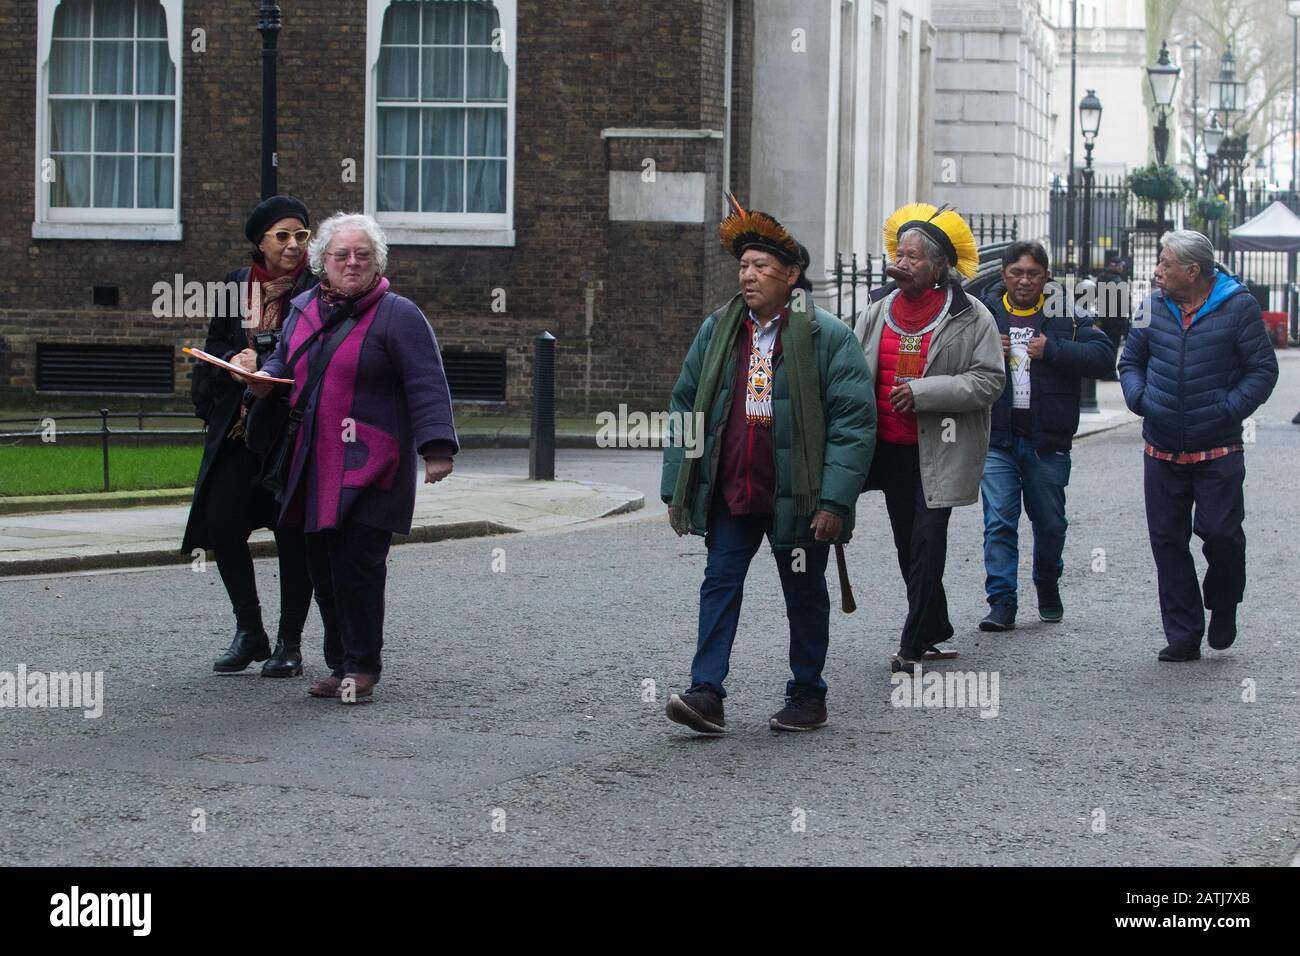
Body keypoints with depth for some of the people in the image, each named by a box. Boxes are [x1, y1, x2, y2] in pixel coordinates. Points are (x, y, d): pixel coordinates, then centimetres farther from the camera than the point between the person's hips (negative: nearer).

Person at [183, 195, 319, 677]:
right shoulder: (236, 286, 10)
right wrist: (235, 362, -8)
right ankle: (249, 632, 12)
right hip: (239, 426, 4)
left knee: (293, 533, 0)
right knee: (221, 523, -3)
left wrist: (261, 363, -18)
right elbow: (215, 348, 13)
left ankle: (289, 642, 10)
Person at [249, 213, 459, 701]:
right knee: (323, 568, 7)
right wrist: (264, 379, 7)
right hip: (314, 468, 6)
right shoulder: (304, 309, 14)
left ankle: (362, 666, -1)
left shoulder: (397, 315, -5)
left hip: (369, 469, -6)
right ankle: (341, 663, 16)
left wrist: (436, 448, -19)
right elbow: (283, 361, 30)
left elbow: (426, 386, -10)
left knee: (356, 564, -11)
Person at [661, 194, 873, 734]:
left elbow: (854, 421, -11)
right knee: (719, 584, -3)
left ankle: (807, 698, 21)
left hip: (796, 498, -4)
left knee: (805, 595, 9)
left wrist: (835, 500, -17)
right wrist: (677, 487, 6)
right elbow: (685, 405, 11)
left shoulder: (827, 337, -9)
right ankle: (707, 695, -5)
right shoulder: (718, 330, 6)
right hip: (729, 493, 4)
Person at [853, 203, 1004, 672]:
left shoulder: (969, 317, -8)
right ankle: (936, 629, 28)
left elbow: (990, 380, -13)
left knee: (927, 542, -8)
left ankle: (914, 643, -4)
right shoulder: (878, 311, 7)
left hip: (939, 450, -6)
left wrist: (924, 392, -20)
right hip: (891, 446, 6)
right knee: (907, 543, 13)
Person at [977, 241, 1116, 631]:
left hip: (1048, 441, 0)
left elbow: (1103, 357, -8)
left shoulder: (1066, 313, 2)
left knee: (1050, 524, 13)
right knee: (999, 523, -6)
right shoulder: (985, 311, 4)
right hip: (996, 440, 0)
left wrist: (1052, 350, -16)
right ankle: (1002, 603, -3)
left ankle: (1048, 589, 36)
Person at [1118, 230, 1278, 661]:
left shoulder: (1238, 306, -6)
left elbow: (1263, 370, -4)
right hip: (1162, 454, 4)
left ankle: (1223, 607, 21)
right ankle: (1183, 636, 12)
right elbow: (1131, 361, 17)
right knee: (1167, 541, 3)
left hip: (1218, 452, -4)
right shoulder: (1155, 306, 6)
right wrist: (1139, 399, -2)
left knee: (1221, 532, -9)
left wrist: (1229, 410, -14)